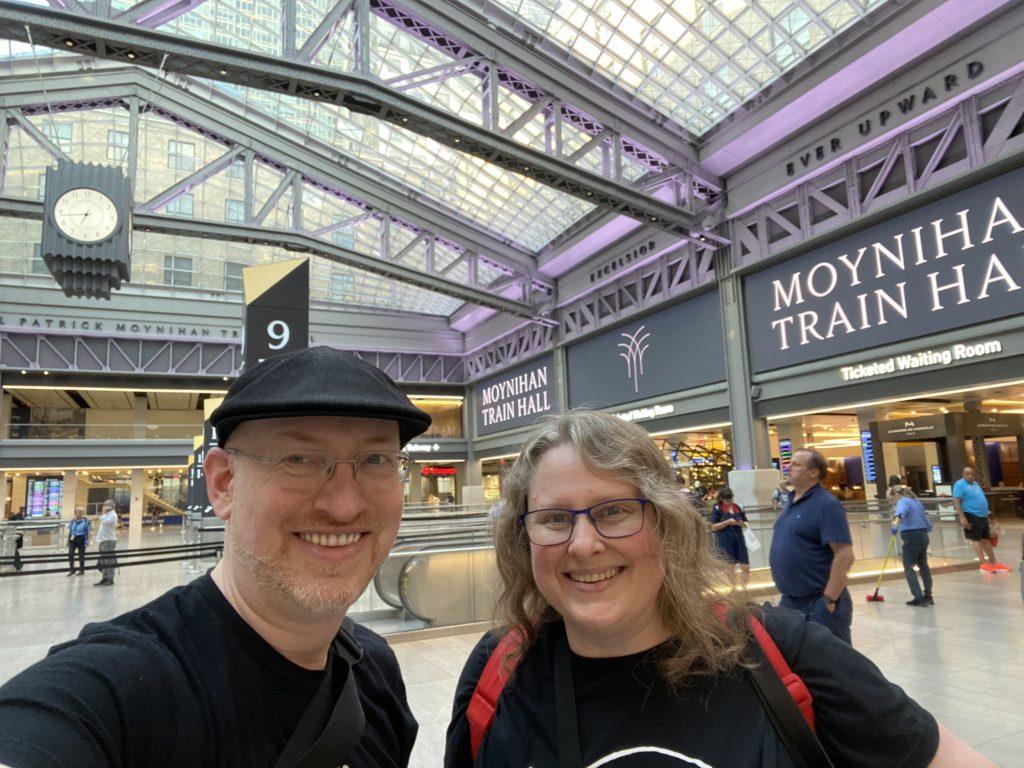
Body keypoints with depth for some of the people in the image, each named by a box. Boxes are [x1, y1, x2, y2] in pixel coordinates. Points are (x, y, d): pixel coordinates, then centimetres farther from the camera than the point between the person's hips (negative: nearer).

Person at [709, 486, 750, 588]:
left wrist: (742, 524, -8)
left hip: (739, 540, 4)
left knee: (746, 567, 2)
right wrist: (727, 522, -18)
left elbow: (745, 523, 16)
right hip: (725, 542, -4)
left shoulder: (738, 507, 6)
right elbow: (713, 527, -8)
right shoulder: (717, 508, -7)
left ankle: (744, 589, 18)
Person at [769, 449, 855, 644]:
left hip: (819, 603, -8)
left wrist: (829, 599, -21)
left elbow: (845, 556, -22)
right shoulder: (791, 501, 10)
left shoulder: (826, 505, -17)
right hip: (789, 600, 8)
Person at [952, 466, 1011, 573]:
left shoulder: (975, 484, 17)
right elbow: (956, 502, -19)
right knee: (977, 540, -4)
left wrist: (986, 514, 24)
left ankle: (993, 563, 20)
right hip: (971, 516, -9)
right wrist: (962, 517, -26)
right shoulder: (960, 484, -12)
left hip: (983, 516, 9)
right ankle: (984, 564, -2)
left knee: (987, 539, 13)